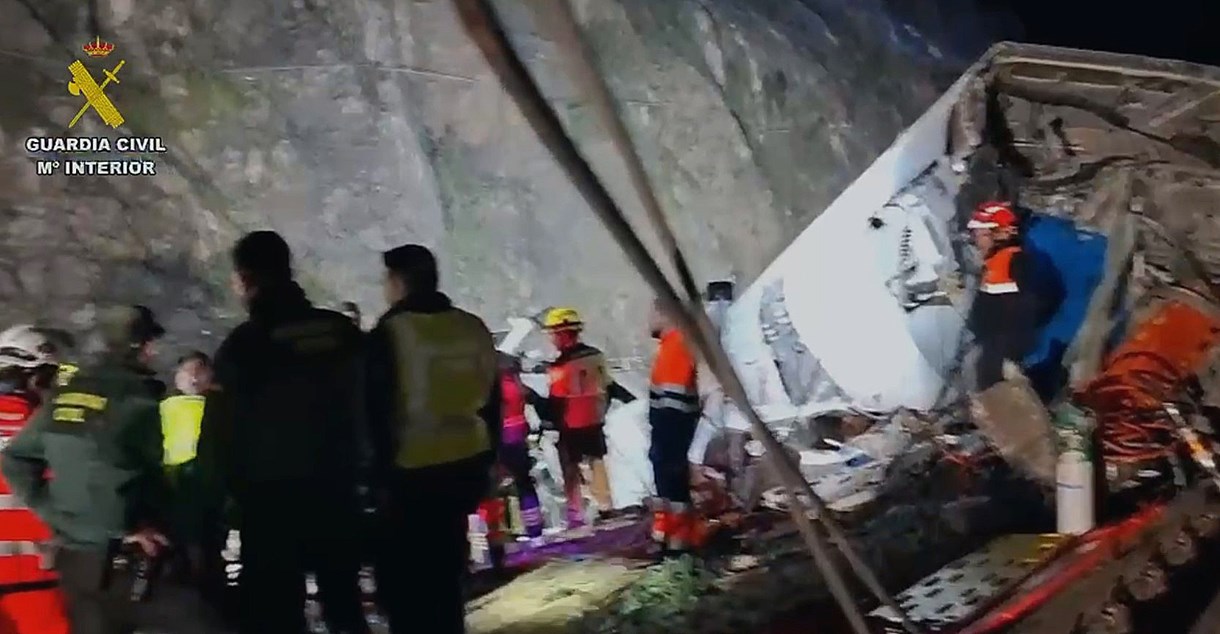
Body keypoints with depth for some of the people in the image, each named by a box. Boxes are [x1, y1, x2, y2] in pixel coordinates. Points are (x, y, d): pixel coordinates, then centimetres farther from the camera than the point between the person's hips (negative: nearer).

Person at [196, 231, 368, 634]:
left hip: (270, 498, -4)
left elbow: (219, 434, -12)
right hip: (337, 490, 4)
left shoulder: (243, 344, -11)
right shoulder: (342, 331, 1)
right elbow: (365, 407, 5)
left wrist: (209, 506, -4)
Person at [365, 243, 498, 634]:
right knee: (445, 570, 19)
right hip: (466, 466, 6)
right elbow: (492, 400, 11)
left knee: (402, 576, 6)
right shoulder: (474, 328, 6)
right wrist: (486, 459, 18)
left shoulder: (391, 331, -11)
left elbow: (378, 409, -12)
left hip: (412, 471, -6)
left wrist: (382, 471, -5)